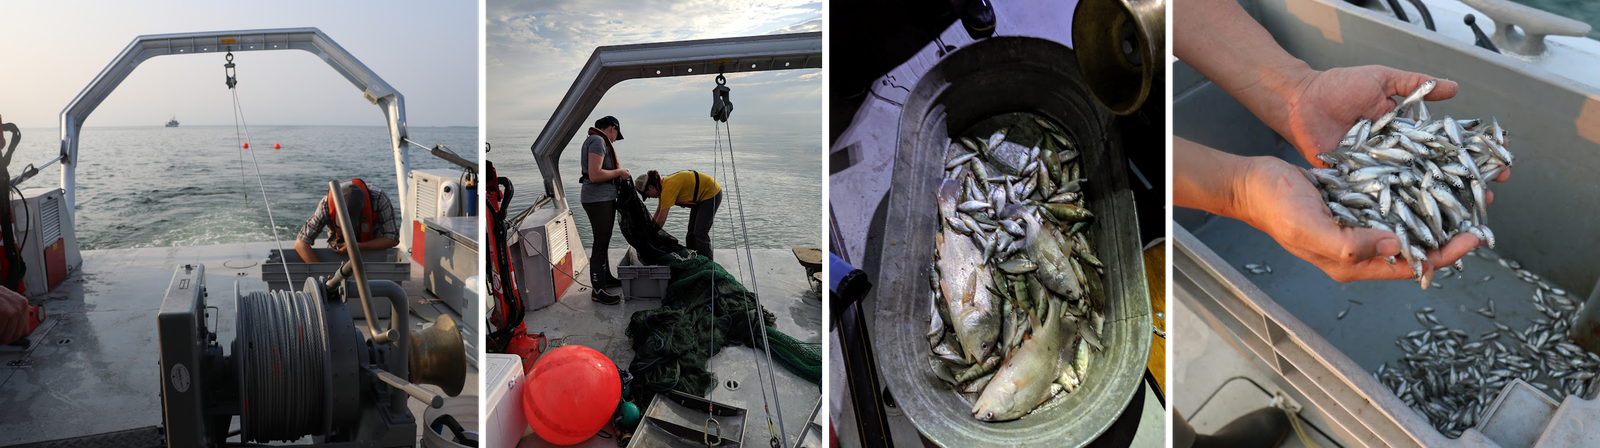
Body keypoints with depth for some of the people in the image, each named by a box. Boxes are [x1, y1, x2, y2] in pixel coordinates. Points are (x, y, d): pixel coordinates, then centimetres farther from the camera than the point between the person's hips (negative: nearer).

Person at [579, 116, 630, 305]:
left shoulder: (598, 141, 17)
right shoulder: (598, 141, -16)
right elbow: (594, 175, -26)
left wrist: (618, 175, 15)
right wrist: (618, 172, -14)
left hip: (605, 198, 11)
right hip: (598, 199, -11)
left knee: (604, 240, 22)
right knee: (601, 243, -7)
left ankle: (606, 277, 37)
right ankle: (597, 290, -2)